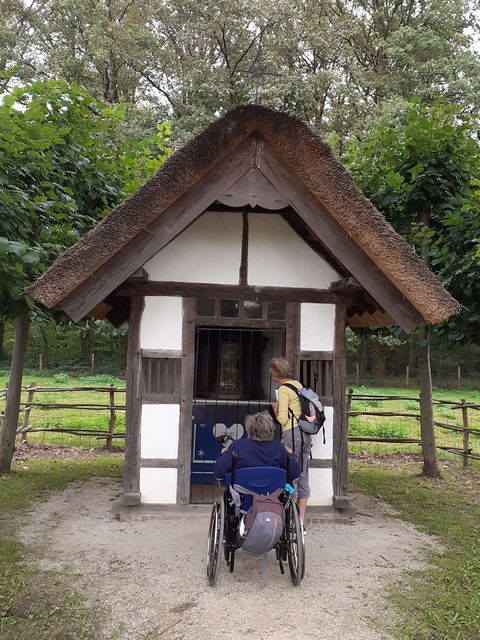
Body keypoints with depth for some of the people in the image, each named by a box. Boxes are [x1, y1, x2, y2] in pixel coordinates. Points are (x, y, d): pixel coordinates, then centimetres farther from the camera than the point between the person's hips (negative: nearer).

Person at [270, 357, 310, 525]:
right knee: (303, 477, 12)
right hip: (305, 433, 9)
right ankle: (301, 520, 20)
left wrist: (276, 412, 7)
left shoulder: (284, 389, -11)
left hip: (292, 434, -9)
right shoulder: (298, 384, 12)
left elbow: (283, 419, -15)